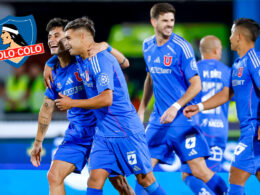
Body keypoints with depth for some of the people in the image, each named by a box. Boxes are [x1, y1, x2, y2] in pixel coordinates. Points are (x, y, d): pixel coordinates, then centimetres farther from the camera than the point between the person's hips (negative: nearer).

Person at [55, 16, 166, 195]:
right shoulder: (82, 60, 10)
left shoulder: (100, 59, -18)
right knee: (95, 179, -4)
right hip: (104, 133, 8)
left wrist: (72, 103, -16)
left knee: (145, 179, 0)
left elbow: (106, 99, -25)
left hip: (126, 131, -8)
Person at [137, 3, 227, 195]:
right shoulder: (148, 46, 8)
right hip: (158, 119, 6)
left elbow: (196, 84, -12)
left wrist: (176, 107, -23)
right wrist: (142, 109, 23)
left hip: (182, 118, -5)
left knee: (200, 170, -10)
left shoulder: (181, 47, -11)